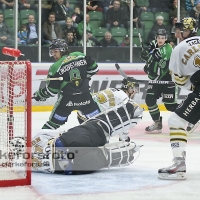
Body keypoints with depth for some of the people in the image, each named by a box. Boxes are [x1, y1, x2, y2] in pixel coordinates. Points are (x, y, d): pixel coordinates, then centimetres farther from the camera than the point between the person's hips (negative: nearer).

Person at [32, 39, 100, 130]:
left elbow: (51, 90, -7)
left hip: (67, 100, -2)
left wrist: (39, 95, 9)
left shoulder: (56, 67, -9)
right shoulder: (80, 56, 0)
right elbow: (94, 68, 9)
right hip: (85, 97, 3)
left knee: (55, 120, 6)